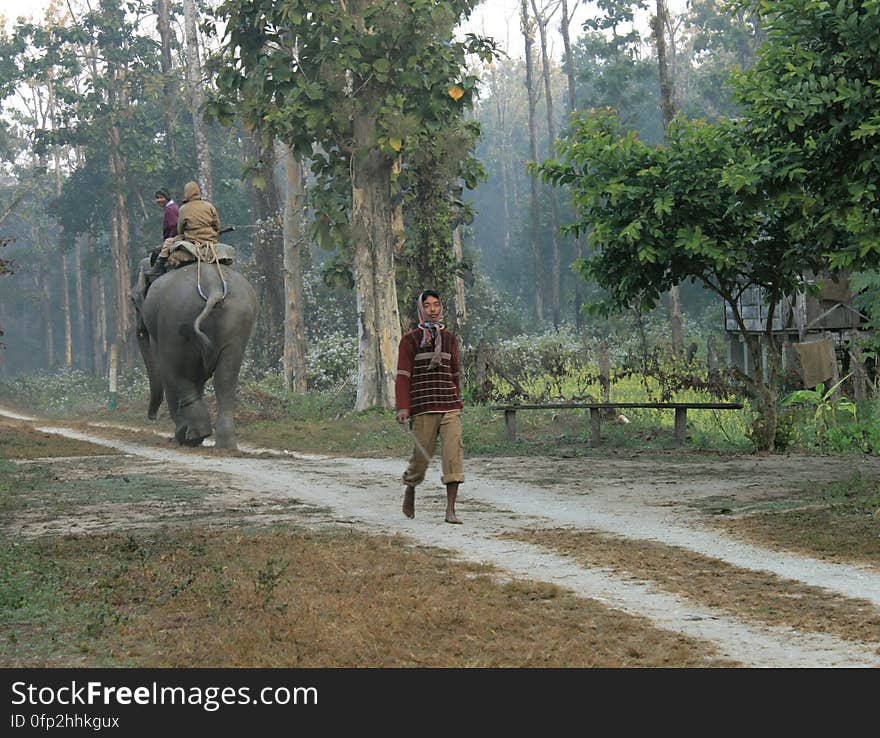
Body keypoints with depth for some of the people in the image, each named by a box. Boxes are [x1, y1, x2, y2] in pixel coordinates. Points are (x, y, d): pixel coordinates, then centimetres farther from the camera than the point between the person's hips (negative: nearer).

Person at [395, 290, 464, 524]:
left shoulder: (450, 339, 14)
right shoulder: (410, 340, 2)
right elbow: (403, 376, -3)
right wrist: (402, 407, -12)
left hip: (449, 407, 3)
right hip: (423, 408, -3)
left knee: (454, 452, -11)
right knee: (421, 455, 3)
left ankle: (450, 509, -11)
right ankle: (409, 490, 35)